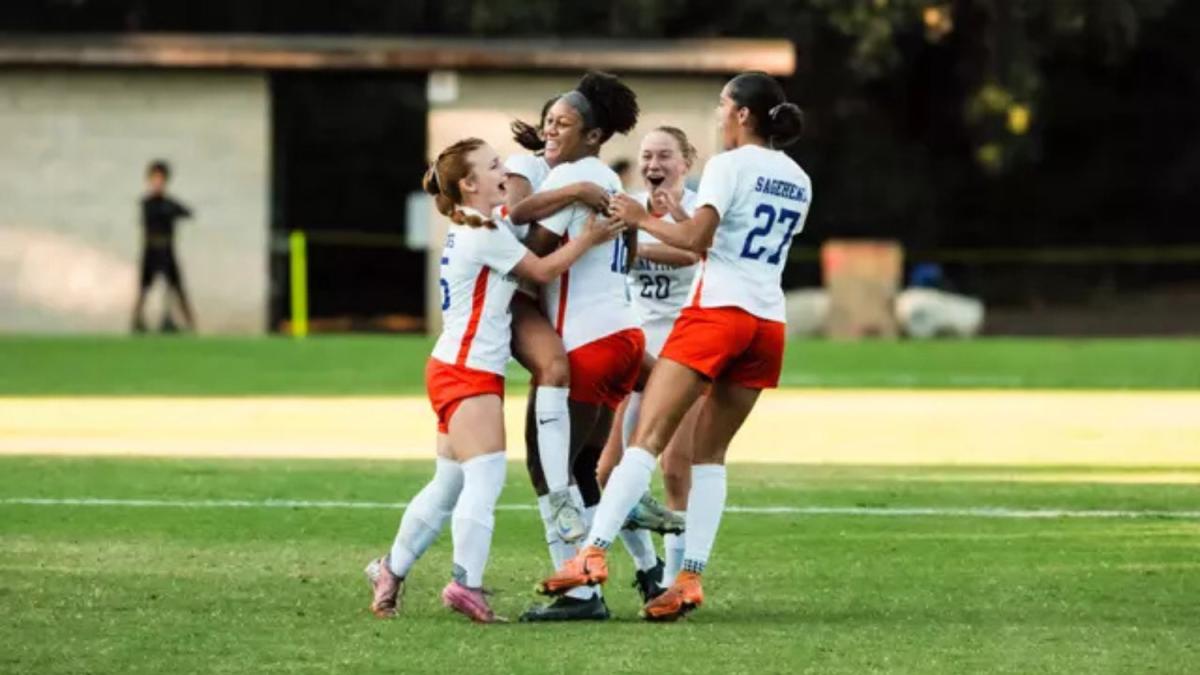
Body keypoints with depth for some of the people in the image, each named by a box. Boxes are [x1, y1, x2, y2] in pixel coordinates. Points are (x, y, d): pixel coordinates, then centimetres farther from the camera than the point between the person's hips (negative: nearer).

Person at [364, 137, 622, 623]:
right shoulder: (484, 234, -13)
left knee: (450, 484, 16)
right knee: (485, 478, -18)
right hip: (468, 375, -10)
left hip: (456, 374, 10)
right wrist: (587, 239, 3)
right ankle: (467, 583, -27)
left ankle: (390, 572, 25)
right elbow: (542, 270, -7)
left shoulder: (472, 229, 15)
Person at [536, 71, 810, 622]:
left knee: (648, 437, -9)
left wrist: (641, 218, -2)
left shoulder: (730, 165, -5)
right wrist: (675, 218, 24)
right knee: (709, 452, 10)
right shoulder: (798, 182, 17)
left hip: (717, 310, -7)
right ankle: (690, 577, 2)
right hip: (768, 323, 7)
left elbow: (697, 238, -16)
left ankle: (593, 553, -18)